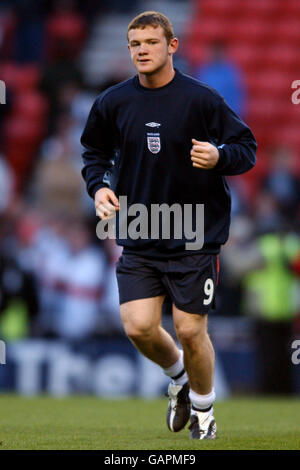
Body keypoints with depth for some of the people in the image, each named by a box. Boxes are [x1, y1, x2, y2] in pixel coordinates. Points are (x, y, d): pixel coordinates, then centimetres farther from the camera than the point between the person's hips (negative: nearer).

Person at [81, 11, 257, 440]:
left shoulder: (201, 98, -8)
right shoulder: (114, 102, 1)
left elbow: (247, 149, -3)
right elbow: (95, 151, 17)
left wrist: (218, 156, -24)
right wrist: (98, 186, -2)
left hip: (195, 238, -3)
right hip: (138, 239, 3)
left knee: (191, 332, -1)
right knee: (138, 328, -8)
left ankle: (203, 412, 24)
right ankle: (179, 377, 25)